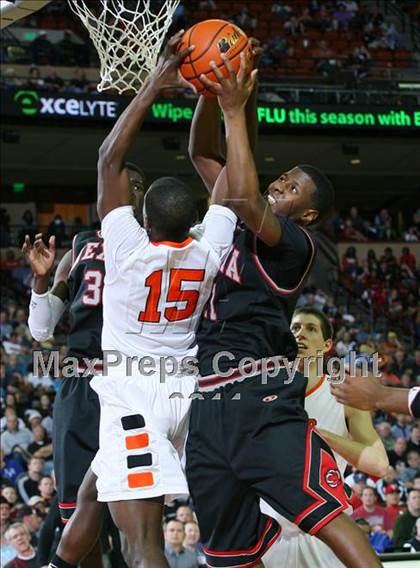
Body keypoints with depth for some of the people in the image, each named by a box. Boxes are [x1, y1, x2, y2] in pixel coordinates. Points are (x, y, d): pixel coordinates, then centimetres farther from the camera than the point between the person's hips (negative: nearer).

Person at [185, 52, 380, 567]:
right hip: (209, 404, 8)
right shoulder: (238, 223, 19)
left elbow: (242, 196, -22)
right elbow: (200, 156, 23)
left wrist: (234, 111, -14)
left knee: (325, 515, -21)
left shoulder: (294, 241, -4)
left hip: (260, 397, -8)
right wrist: (209, 95, 5)